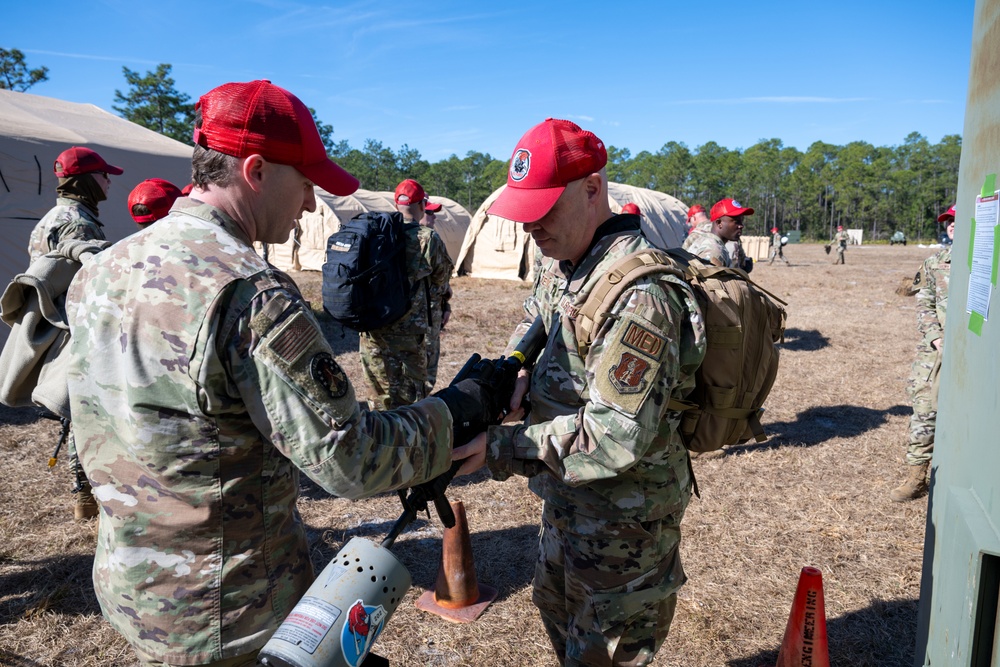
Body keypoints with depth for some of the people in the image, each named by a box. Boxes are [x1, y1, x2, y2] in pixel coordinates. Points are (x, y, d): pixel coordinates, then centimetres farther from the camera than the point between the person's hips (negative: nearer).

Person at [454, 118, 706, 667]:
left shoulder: (639, 294, -31)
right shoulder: (558, 265, -1)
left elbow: (613, 440, -33)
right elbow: (532, 321, 17)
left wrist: (500, 448, -27)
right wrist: (518, 373, -6)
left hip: (621, 523, -9)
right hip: (565, 499, 9)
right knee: (557, 611, 30)